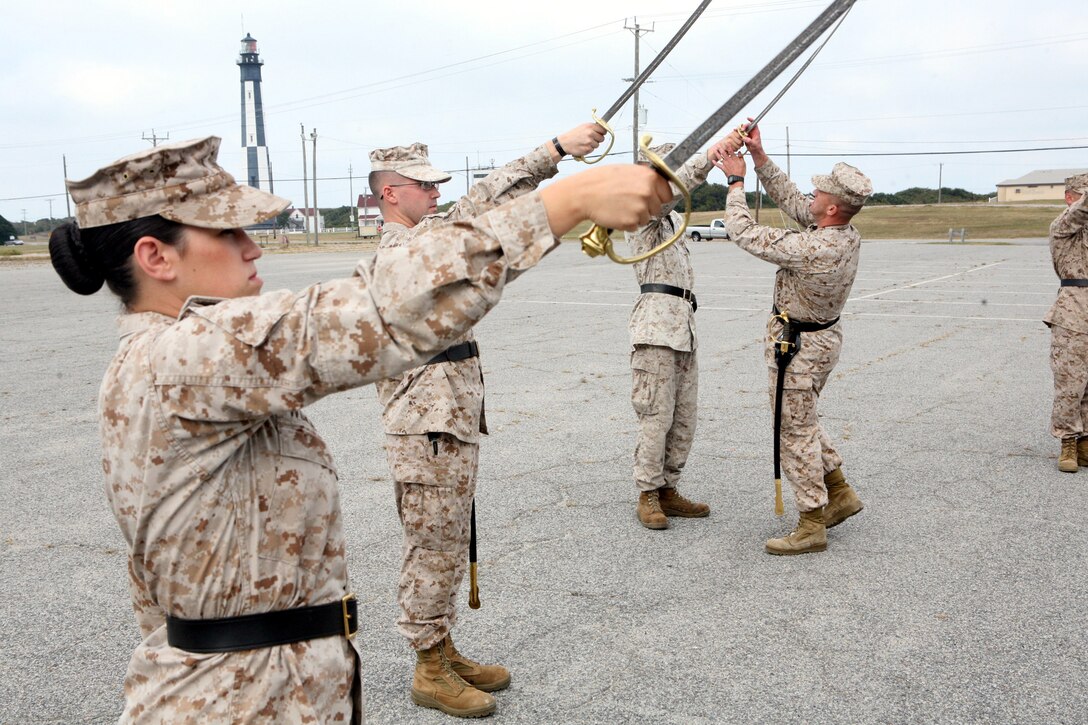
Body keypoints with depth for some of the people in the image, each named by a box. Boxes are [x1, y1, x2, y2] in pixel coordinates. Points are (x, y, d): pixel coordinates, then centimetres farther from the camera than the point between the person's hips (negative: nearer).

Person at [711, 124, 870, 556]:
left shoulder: (812, 249, -31)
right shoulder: (848, 236, -5)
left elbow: (745, 235, -22)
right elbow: (790, 200, 6)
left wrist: (736, 181, -11)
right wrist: (759, 157, 2)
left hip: (798, 346, -9)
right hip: (825, 336, 9)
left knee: (794, 431, 1)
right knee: (802, 421, 25)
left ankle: (811, 526, 10)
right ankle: (839, 493, 32)